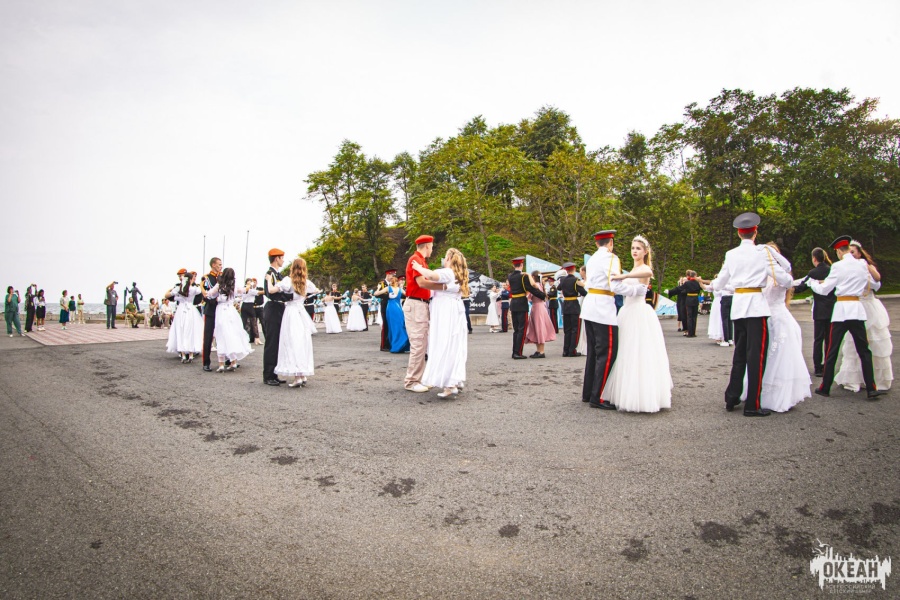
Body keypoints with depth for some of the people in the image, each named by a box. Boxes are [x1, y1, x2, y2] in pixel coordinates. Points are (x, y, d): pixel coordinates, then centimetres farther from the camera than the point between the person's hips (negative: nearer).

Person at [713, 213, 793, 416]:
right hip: (756, 304, -4)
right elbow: (785, 280, -1)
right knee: (756, 354, -1)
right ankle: (752, 405, 0)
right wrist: (789, 280, 21)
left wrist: (714, 284, 36)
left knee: (740, 352, 15)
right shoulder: (762, 253, -3)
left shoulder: (731, 254, 8)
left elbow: (719, 284, 14)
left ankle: (731, 398, 19)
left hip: (737, 306, 5)